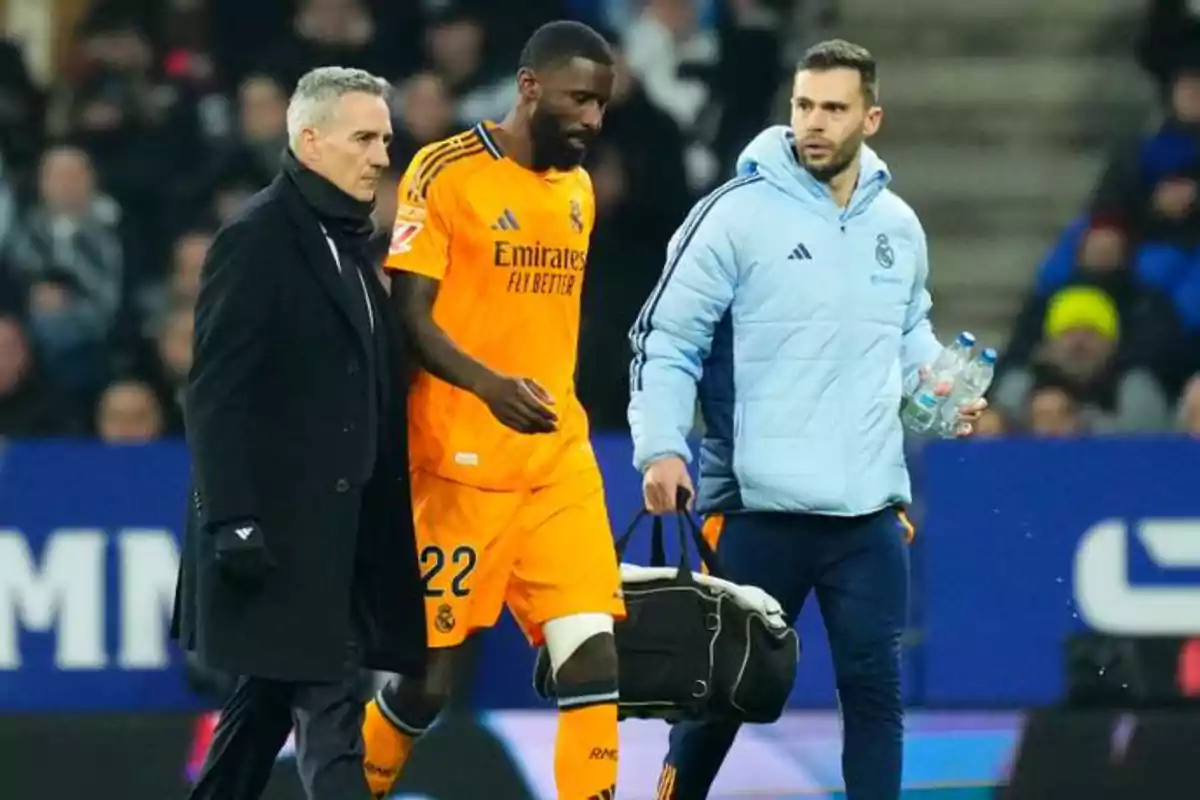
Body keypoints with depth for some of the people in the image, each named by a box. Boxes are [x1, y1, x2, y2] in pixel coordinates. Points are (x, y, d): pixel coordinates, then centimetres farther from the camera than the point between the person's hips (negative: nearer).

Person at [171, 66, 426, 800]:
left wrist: (383, 512, 14)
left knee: (273, 697, 13)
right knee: (329, 709, -11)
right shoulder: (257, 241, -11)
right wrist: (232, 520, -21)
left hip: (340, 520, 8)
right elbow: (216, 395, -15)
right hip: (281, 522, -8)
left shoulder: (347, 241, 15)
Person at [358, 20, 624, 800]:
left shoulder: (578, 189, 13)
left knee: (595, 658, -8)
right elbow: (410, 315, -12)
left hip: (559, 464, 6)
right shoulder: (446, 173, -8)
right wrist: (488, 384, -28)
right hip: (462, 464, -6)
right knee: (431, 675, 2)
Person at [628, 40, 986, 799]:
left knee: (875, 684, 2)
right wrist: (661, 447, -16)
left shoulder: (898, 225, 10)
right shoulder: (738, 214, -6)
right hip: (759, 506, -4)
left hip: (870, 509, 4)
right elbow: (668, 338, -4)